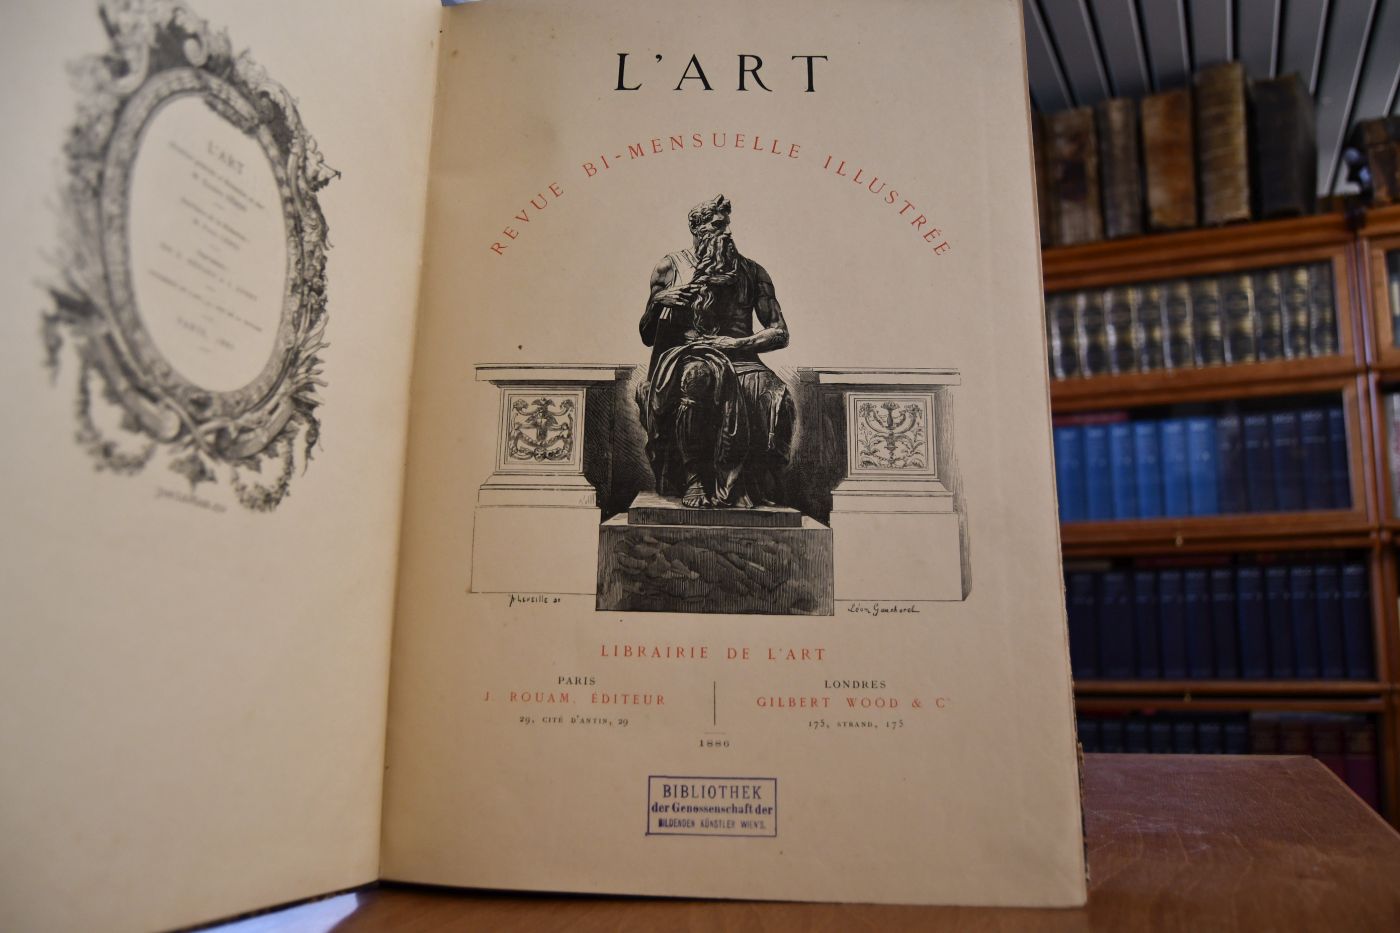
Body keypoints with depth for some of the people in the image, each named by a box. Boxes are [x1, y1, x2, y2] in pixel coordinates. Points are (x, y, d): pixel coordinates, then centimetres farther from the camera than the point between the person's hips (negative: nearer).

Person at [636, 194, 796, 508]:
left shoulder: (752, 273, 14)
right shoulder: (670, 268, 12)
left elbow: (780, 334, 8)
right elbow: (647, 337, 14)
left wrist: (737, 344, -10)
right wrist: (658, 302, -7)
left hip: (739, 360, 2)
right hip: (684, 356, -1)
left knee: (774, 397, -33)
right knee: (697, 376, -41)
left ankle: (735, 481, -18)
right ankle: (694, 479, -30)